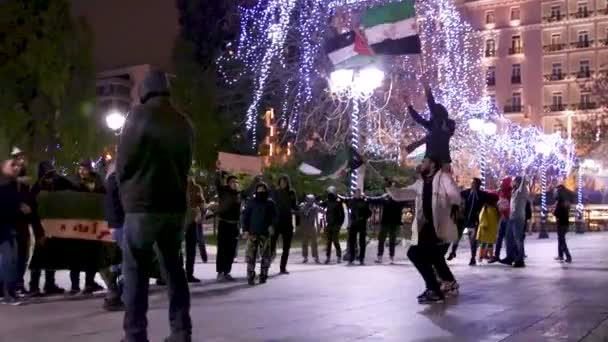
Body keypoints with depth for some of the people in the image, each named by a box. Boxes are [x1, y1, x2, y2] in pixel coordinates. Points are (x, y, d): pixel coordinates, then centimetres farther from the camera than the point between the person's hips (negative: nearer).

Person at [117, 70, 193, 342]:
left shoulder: (138, 115, -4)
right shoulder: (184, 124, 11)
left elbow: (123, 162, -3)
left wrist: (127, 194, 12)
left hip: (143, 203, -5)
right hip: (176, 204, 5)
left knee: (135, 270, 0)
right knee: (174, 267, 12)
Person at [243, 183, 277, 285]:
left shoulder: (270, 203, 7)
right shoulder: (252, 202, 5)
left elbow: (275, 216, 7)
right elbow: (245, 216, 6)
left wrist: (272, 225, -11)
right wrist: (245, 230, -2)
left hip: (265, 233, 1)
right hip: (253, 233, -1)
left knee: (266, 256, 2)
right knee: (251, 256, -8)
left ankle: (263, 276, 15)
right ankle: (250, 277, -3)